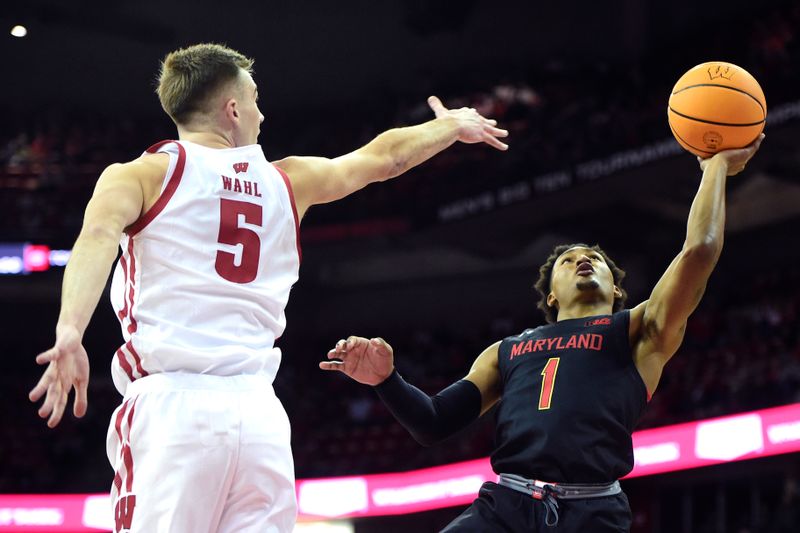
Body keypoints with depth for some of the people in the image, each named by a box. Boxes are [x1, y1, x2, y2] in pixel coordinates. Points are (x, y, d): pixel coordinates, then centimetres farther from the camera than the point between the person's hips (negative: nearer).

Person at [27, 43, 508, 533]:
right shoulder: (283, 182, 20)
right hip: (259, 410, 3)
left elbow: (100, 231, -12)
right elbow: (385, 156, 34)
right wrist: (451, 126, 52)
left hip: (172, 404, -3)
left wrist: (70, 331, -26)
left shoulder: (143, 175, 9)